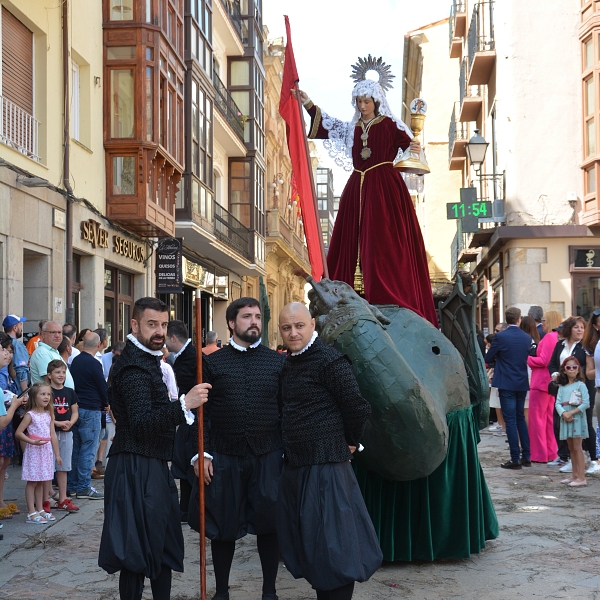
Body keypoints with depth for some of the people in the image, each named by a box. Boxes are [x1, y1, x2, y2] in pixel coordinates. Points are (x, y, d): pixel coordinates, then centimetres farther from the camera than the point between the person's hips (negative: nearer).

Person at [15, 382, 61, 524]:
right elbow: (18, 433, -13)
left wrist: (57, 454, 11)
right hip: (34, 451, -6)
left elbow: (53, 435, 10)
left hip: (47, 451, 6)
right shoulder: (30, 415, -9)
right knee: (32, 482, -2)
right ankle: (31, 513, 0)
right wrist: (33, 441, -22)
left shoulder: (49, 415, 8)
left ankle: (40, 510, 20)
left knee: (40, 482, 13)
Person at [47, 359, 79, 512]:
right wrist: (58, 423, -18)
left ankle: (62, 499, 15)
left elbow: (75, 412, 13)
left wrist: (70, 423, -7)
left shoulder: (70, 392, 9)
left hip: (66, 433, 5)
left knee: (63, 467, 10)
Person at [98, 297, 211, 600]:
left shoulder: (146, 359, 14)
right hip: (137, 469, -10)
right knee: (136, 551, -5)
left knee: (163, 545, 15)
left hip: (152, 467, 10)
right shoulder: (133, 367, -18)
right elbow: (141, 423, -28)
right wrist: (184, 404, -36)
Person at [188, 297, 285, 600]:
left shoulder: (278, 362, 5)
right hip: (224, 458, 0)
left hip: (268, 457, 0)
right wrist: (201, 454, -6)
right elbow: (203, 412, 1)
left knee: (269, 525, 5)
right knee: (223, 527, 8)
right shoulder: (212, 362, 4)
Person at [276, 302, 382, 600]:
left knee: (331, 542, -3)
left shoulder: (329, 360, -15)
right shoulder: (289, 363, 11)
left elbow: (358, 408, -16)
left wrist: (349, 443, -3)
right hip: (295, 464, 9)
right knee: (304, 539, 15)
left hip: (325, 466, -9)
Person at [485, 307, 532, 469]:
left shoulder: (500, 337, -13)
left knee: (510, 421, -2)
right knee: (521, 419, 16)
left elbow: (488, 358, -4)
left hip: (506, 384, -5)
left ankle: (515, 459, -3)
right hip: (522, 383, 5)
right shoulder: (527, 338, 2)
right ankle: (526, 457, 17)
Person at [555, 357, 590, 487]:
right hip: (565, 419, 6)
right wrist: (563, 413, -16)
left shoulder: (581, 385, -5)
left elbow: (586, 403, -13)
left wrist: (571, 413, -17)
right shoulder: (562, 387, 11)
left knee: (577, 447, -8)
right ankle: (575, 475, 18)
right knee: (571, 448, 11)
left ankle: (581, 477, -7)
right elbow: (558, 403, 3)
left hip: (577, 419, -6)